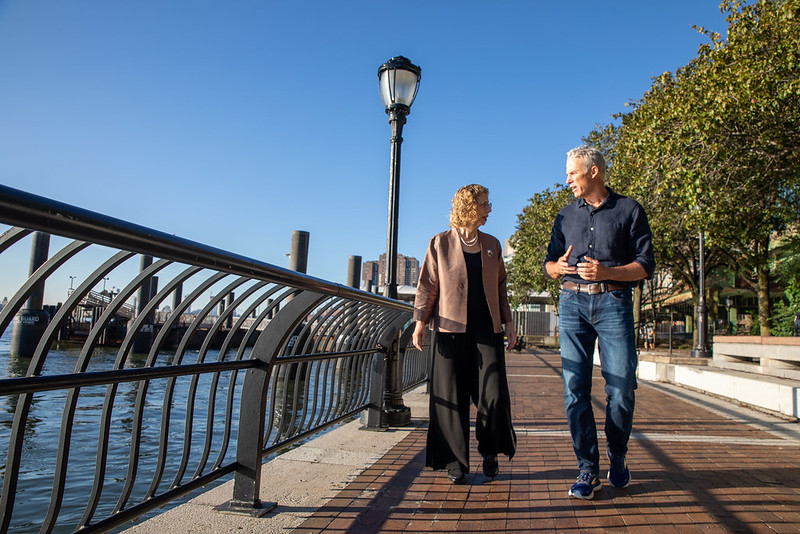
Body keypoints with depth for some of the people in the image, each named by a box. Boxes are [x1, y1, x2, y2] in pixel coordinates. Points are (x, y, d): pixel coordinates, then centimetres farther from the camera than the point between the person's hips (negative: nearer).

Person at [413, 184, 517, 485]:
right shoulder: (441, 243, 4)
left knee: (494, 394, -5)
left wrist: (508, 321, 14)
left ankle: (490, 450, 20)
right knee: (452, 398, 1)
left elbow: (500, 286, 19)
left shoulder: (491, 245, 15)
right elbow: (427, 285, 3)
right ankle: (455, 463, 14)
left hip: (487, 329, 3)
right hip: (451, 328, -2)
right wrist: (420, 322, -3)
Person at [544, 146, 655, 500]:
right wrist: (560, 266, -4)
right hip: (573, 302, 3)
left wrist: (606, 271, -15)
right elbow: (549, 264, 19)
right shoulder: (566, 216, 18)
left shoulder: (629, 210, 7)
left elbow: (645, 265, 2)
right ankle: (588, 468, 8)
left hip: (614, 302, -2)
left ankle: (617, 458, 21)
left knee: (621, 388, -3)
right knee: (574, 390, -2)